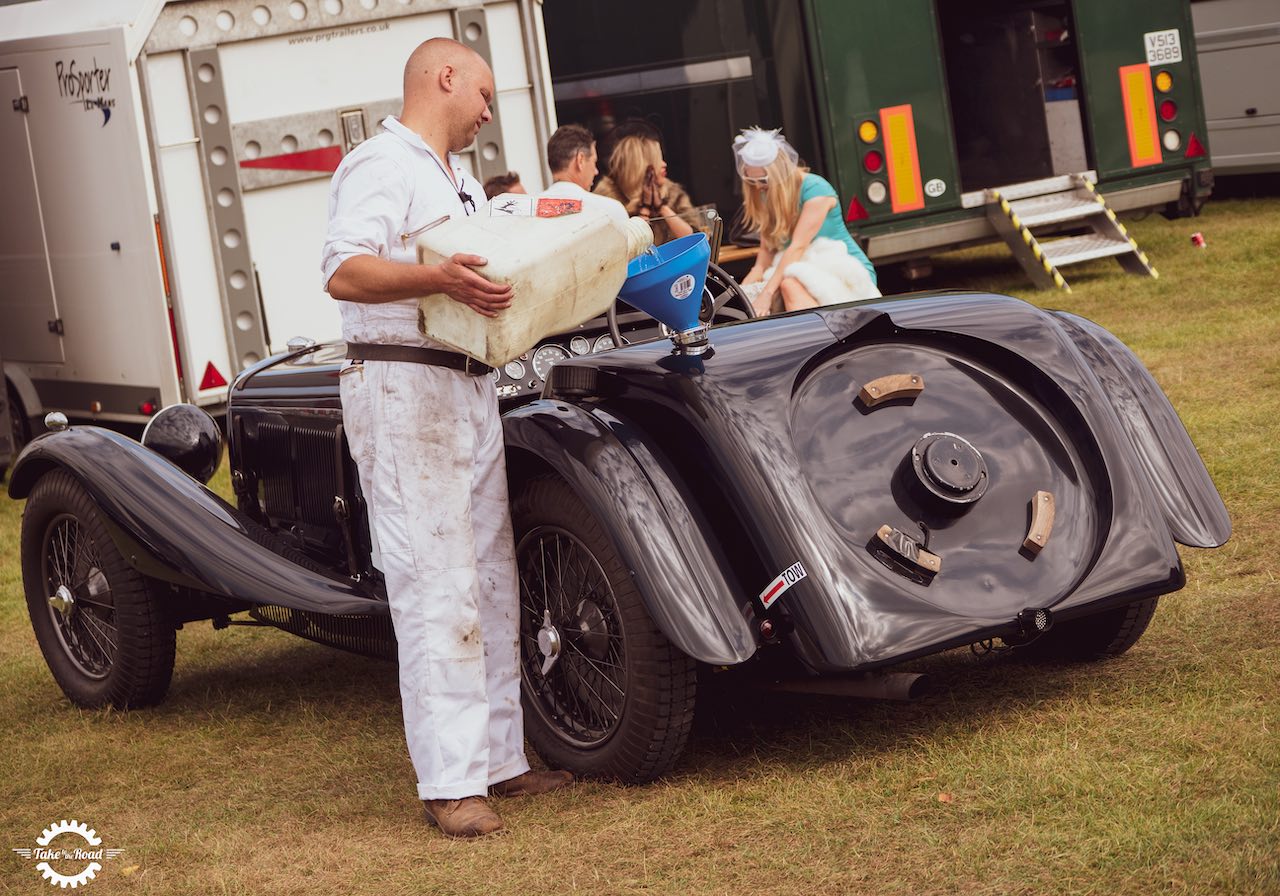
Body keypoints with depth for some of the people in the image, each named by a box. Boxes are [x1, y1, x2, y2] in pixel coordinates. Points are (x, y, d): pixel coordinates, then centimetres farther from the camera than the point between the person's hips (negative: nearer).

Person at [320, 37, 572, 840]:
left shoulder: (461, 183, 23)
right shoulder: (382, 166, -9)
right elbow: (345, 272, -22)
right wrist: (440, 278, -35)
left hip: (471, 390, 10)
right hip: (403, 389, -10)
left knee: (492, 584, 11)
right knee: (437, 588, -11)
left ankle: (501, 759, 18)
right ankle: (450, 783, -10)